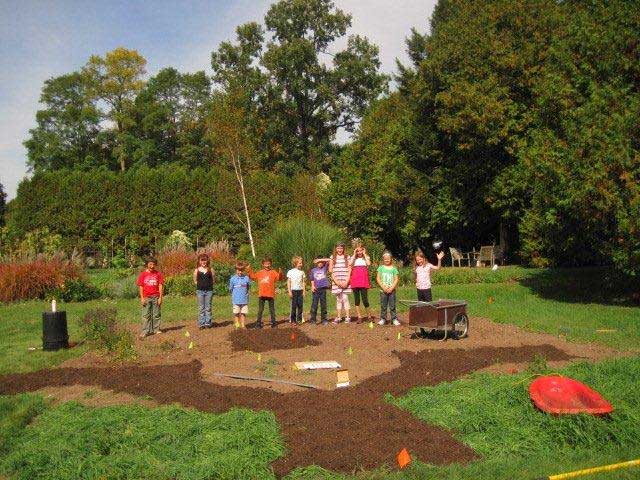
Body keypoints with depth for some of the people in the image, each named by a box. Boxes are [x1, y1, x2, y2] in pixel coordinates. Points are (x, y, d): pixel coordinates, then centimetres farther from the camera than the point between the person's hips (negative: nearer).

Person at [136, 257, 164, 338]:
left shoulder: (158, 274, 3)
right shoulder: (142, 274, 2)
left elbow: (160, 286, 2)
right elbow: (140, 286, 2)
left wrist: (160, 297, -3)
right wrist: (142, 298, -4)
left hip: (156, 297, 0)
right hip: (146, 297, 0)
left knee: (156, 314, 6)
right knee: (146, 315, 1)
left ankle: (156, 329, 14)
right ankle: (145, 331, 3)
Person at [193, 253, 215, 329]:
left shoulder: (210, 270, 4)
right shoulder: (197, 270, 3)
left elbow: (212, 280, 9)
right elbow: (195, 281, 7)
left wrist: (208, 285, -2)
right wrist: (201, 284, -1)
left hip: (209, 290, 1)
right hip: (200, 290, 0)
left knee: (208, 308, 5)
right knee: (201, 308, 3)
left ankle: (208, 323, 11)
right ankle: (201, 324, 7)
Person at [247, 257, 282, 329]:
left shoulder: (273, 272, 0)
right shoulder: (259, 273, 8)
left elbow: (279, 277, -14)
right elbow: (252, 276, 16)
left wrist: (280, 273, -34)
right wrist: (250, 270, 4)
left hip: (270, 295, -2)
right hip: (261, 295, 2)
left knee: (272, 310, 8)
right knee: (260, 310, 7)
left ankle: (273, 323, 16)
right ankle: (258, 323, 13)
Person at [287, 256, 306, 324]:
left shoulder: (302, 272, 8)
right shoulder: (290, 272, -1)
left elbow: (303, 282, 12)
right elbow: (288, 282, 0)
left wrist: (304, 291, 6)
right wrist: (289, 291, -6)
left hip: (300, 290, 3)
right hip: (294, 290, -3)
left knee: (300, 306, 2)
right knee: (294, 306, -2)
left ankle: (299, 319, 10)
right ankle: (293, 320, 5)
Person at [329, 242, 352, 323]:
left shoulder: (347, 257, 6)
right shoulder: (332, 258, 8)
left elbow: (349, 270, 2)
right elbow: (330, 271, 4)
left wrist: (346, 281, -8)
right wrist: (336, 281, -6)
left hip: (345, 281, -1)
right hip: (336, 281, 1)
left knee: (345, 298, -5)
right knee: (338, 299, 4)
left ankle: (347, 317, 0)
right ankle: (338, 317, 8)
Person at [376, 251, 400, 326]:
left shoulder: (394, 269, 3)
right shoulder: (381, 268, 4)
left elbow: (396, 279, -1)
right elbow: (378, 278, 0)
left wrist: (391, 288, -11)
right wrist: (383, 287, -11)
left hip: (391, 290, -1)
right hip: (383, 290, 1)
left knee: (392, 306, 0)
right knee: (383, 306, 5)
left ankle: (394, 319, 6)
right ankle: (383, 319, 13)